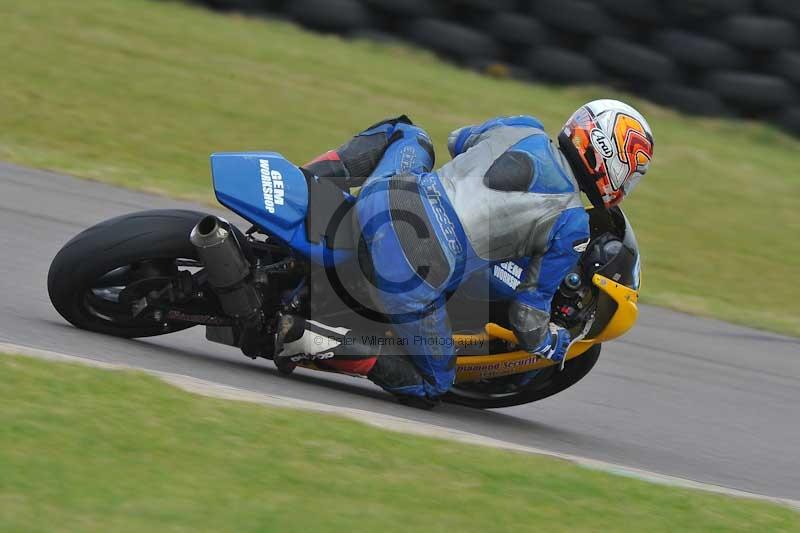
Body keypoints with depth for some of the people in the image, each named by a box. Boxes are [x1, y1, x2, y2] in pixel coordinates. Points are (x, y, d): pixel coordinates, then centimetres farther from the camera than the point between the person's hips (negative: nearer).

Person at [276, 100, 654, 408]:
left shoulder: (521, 129, 15)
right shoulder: (571, 224, 3)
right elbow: (527, 313, 8)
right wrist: (560, 347, 28)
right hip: (413, 282, -6)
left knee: (407, 135, 36)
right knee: (430, 386, 17)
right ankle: (313, 339, -8)